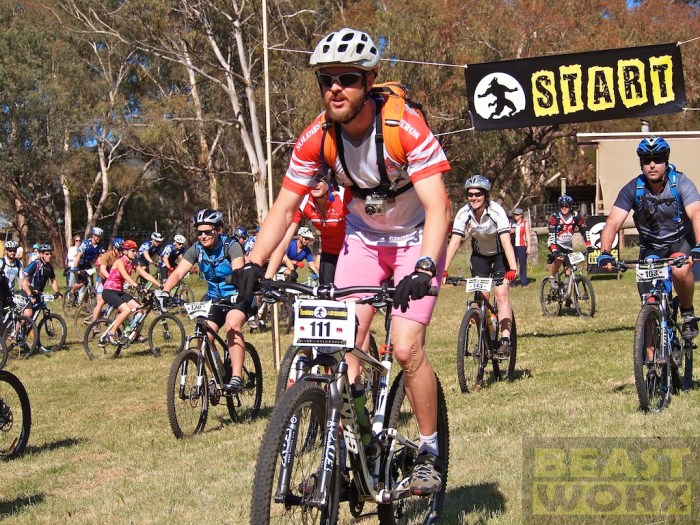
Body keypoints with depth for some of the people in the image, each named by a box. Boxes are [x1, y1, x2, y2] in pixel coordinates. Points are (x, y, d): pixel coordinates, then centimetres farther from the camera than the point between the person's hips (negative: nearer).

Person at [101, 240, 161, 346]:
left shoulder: (133, 264, 5)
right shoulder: (120, 262, -17)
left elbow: (146, 275, -1)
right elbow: (126, 276, -34)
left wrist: (160, 285, -10)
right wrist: (137, 286, -48)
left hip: (119, 292, 8)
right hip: (109, 291, -8)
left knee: (138, 308, -9)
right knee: (127, 310, -26)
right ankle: (111, 333, -14)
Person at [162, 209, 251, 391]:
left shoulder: (231, 246, -18)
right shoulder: (196, 249, -6)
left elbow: (238, 270, -36)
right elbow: (178, 273, -15)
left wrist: (239, 292, -56)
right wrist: (164, 292, -33)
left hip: (238, 296, -5)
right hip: (214, 298, 5)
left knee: (232, 325, -32)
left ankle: (237, 377, -34)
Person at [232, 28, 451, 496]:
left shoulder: (406, 127, -29)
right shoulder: (317, 138, -16)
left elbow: (437, 206, -35)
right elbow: (285, 208, -12)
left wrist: (424, 268, -50)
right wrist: (254, 264, -26)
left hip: (416, 239, -4)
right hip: (363, 236, 4)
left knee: (406, 348, -16)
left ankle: (430, 453, 3)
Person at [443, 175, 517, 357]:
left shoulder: (497, 211, -29)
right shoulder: (463, 214, -21)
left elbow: (506, 241, -38)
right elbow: (454, 242, -26)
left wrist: (512, 269, -50)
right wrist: (444, 270, -36)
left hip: (500, 255, -3)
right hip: (479, 256, 3)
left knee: (501, 295, -17)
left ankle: (505, 341, -20)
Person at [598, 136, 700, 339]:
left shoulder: (680, 183, -22)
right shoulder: (632, 189, -17)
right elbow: (613, 222, -25)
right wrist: (604, 253, -43)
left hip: (681, 241, -2)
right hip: (650, 247, 2)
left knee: (680, 271, -33)